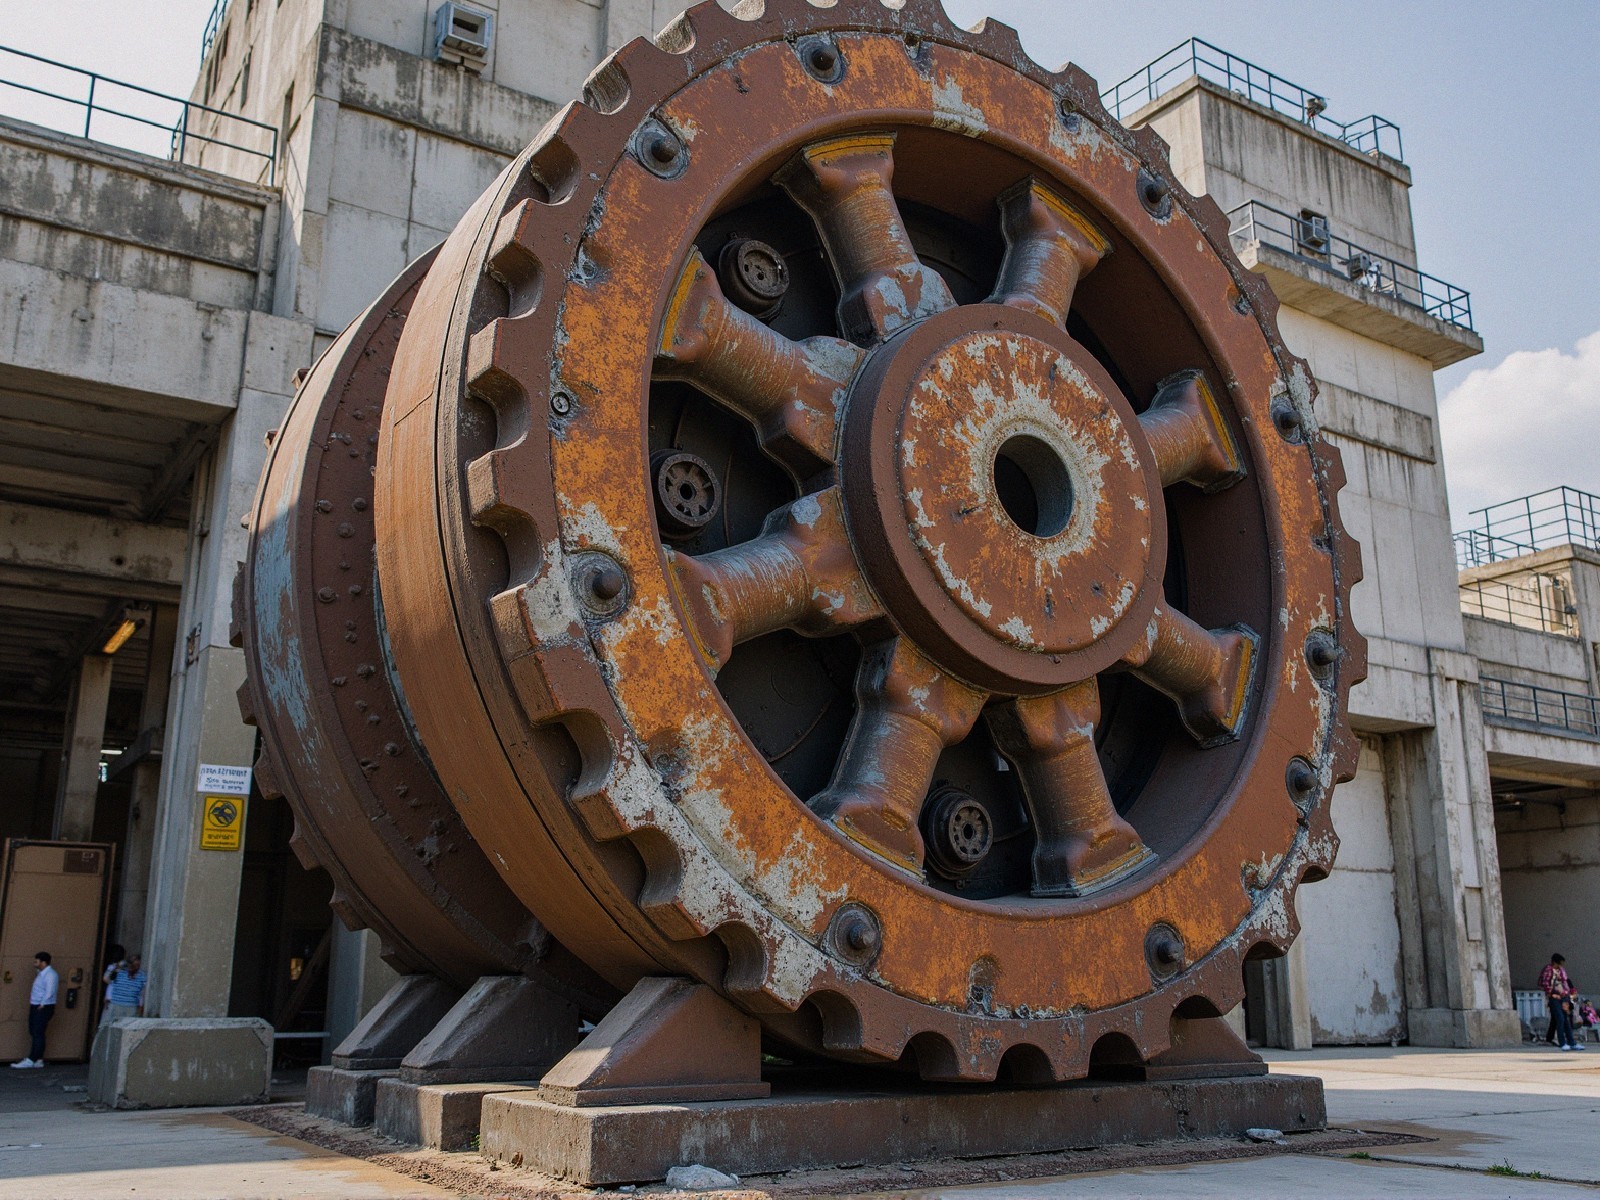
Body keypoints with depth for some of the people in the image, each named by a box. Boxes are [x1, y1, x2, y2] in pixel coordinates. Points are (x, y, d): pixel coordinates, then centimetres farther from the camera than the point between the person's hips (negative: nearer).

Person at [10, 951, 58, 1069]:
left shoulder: (50, 975, -16)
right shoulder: (40, 973, 15)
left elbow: (49, 992, -20)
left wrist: (42, 1005, -18)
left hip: (44, 1008, -10)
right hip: (35, 1006, 10)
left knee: (38, 1034, -7)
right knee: (34, 1032, 11)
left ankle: (31, 1060, -6)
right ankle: (38, 1060, 16)